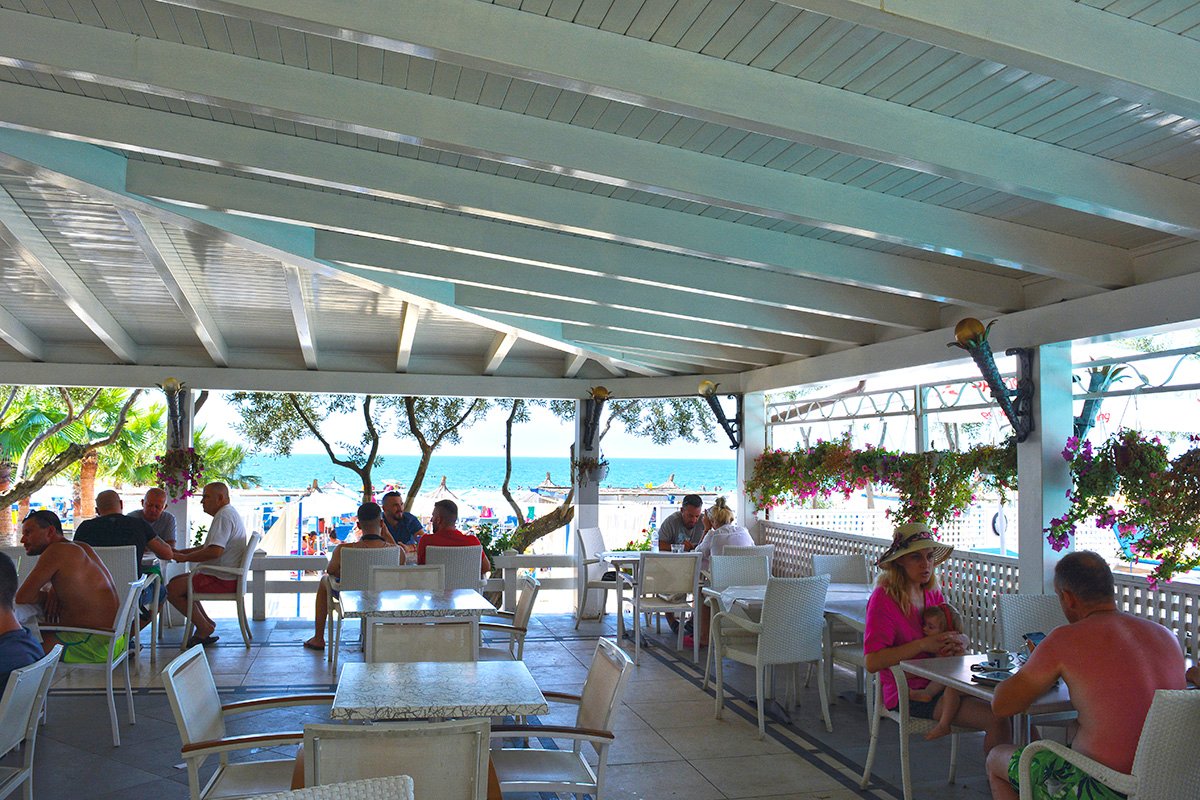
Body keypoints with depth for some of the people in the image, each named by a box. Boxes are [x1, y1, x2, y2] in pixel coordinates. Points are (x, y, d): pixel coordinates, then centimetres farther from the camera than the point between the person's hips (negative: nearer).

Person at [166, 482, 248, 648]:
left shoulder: (224, 516, -18)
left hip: (221, 580, -11)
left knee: (172, 590, -12)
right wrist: (181, 552, 14)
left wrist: (185, 558, -16)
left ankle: (204, 627, -3)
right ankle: (207, 622, 14)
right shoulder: (227, 513, 19)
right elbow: (209, 546, 25)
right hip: (224, 576, 11)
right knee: (177, 581, 20)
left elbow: (215, 551, -29)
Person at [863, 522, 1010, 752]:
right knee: (996, 720, -20)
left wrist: (959, 642, -9)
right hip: (908, 693, -7)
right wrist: (924, 645, -23)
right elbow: (872, 662, -19)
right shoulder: (884, 598, -12)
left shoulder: (933, 593, 11)